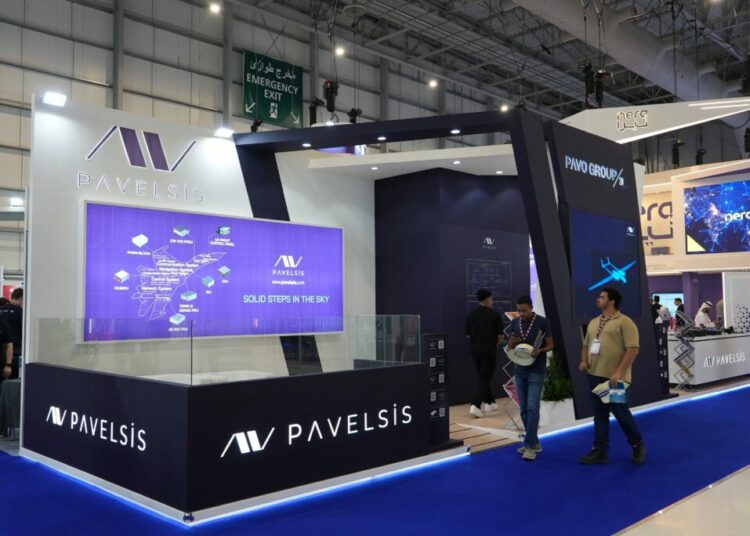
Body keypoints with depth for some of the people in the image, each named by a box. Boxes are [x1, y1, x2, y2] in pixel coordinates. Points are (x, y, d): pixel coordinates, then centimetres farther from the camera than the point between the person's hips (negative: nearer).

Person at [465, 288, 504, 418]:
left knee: (483, 377, 19)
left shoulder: (471, 315, 3)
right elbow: (500, 335, -5)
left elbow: (468, 335, 6)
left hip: (475, 349, 5)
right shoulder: (495, 314, -8)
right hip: (489, 350, -5)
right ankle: (475, 405, -14)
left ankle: (489, 402, 27)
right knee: (485, 379, -2)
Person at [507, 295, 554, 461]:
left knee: (532, 408, -10)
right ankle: (534, 442, 20)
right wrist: (513, 342, -13)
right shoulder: (515, 322, 5)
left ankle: (529, 445, -6)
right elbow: (509, 346, 10)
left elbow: (550, 344, -2)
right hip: (520, 370, 5)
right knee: (524, 409, 8)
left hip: (536, 371, -5)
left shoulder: (542, 322, -9)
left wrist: (539, 350, -22)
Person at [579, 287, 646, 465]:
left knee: (621, 413, 2)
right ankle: (600, 451, 16)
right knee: (599, 415, 9)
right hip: (595, 376, 7)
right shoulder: (593, 323, 15)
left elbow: (633, 349, -16)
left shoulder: (624, 322, -9)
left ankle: (638, 446, 24)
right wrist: (584, 361, 3)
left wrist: (619, 372, -22)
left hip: (615, 378, -7)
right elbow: (586, 345, 24)